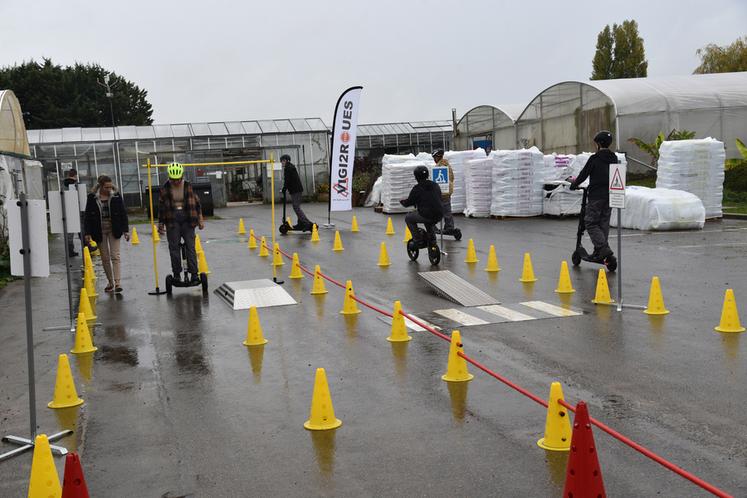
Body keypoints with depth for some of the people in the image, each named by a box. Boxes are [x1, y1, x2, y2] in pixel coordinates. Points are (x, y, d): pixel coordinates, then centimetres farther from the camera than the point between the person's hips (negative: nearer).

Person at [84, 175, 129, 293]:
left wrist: (126, 230, -3)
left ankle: (118, 283, -12)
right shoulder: (92, 198, -3)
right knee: (105, 258, 8)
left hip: (113, 230, -1)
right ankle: (110, 282, 20)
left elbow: (123, 213, 2)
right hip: (100, 231, 1)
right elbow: (87, 216, 0)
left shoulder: (116, 196, -2)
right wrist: (87, 233, -5)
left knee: (115, 256, -8)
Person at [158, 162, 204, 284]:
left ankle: (194, 274, -2)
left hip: (187, 220, 0)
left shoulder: (188, 186, 1)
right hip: (172, 220, 0)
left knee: (190, 247, -4)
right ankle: (176, 274, 9)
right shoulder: (165, 188, 2)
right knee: (174, 248, 1)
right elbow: (161, 207, 8)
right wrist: (161, 224, 8)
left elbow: (196, 202, 10)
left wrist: (200, 219, 7)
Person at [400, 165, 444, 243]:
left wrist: (402, 201, 25)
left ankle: (418, 240, 13)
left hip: (426, 216, -6)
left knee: (408, 218, 18)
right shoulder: (435, 185, 10)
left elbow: (408, 203, 0)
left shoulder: (417, 189, -7)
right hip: (439, 216, 6)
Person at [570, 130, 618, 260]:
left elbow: (584, 174, -6)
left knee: (591, 223, -2)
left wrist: (574, 184, 11)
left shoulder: (594, 158, -11)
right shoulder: (614, 158, 9)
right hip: (610, 195, 7)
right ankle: (598, 251, 14)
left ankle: (604, 248, -15)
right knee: (604, 223, 12)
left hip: (596, 196, -7)